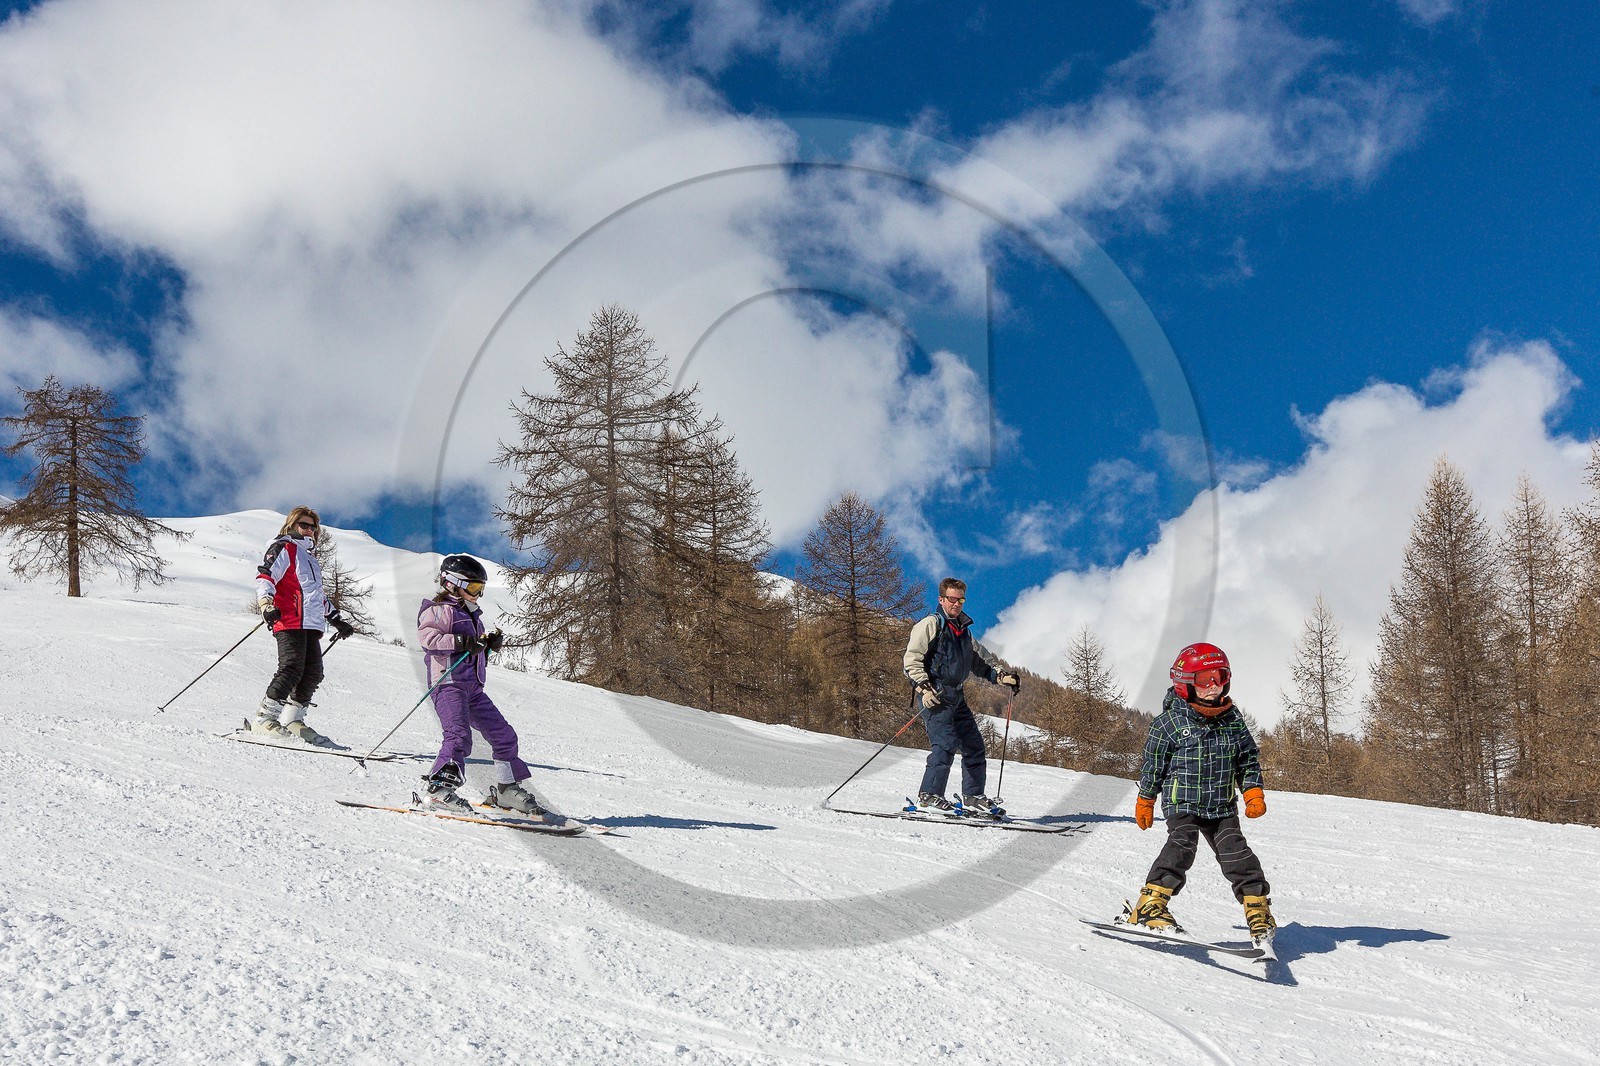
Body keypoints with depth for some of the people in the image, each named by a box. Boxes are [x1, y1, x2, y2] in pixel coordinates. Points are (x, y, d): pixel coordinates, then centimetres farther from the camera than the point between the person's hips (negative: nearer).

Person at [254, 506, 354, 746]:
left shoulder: (309, 557, 31)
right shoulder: (283, 548, 4)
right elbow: (264, 577, -9)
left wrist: (336, 619, 37)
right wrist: (266, 604, -26)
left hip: (311, 625, 9)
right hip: (290, 622, -9)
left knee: (313, 673, 0)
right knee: (291, 669, -18)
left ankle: (292, 721, 5)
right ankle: (264, 719, -17)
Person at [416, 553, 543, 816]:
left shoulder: (471, 615, 26)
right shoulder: (441, 610, -3)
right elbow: (426, 637, -20)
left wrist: (489, 644, 12)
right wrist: (459, 642, -28)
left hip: (473, 688, 9)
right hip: (449, 683, -9)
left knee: (504, 735, 10)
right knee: (459, 735, -26)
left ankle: (507, 789, 20)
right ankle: (438, 788, -30)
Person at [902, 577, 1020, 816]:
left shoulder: (963, 630, 21)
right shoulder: (931, 624, -3)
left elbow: (980, 660, 26)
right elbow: (912, 659, -10)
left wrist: (1001, 676, 11)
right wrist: (924, 687, -20)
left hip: (956, 695, 8)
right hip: (934, 694, -8)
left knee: (974, 743, 6)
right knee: (946, 743, -19)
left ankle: (972, 796, 15)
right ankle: (928, 796, -16)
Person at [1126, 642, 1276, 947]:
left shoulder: (1233, 720, 5)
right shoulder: (1169, 722, -7)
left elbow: (1248, 759, 15)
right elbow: (1153, 764, 1)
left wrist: (1254, 792, 3)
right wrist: (1145, 801, 7)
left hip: (1222, 807, 4)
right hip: (1182, 803, -4)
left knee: (1235, 851, -6)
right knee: (1182, 845, -23)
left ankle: (1258, 909, 7)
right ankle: (1151, 904, -25)